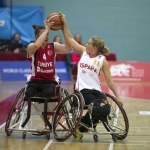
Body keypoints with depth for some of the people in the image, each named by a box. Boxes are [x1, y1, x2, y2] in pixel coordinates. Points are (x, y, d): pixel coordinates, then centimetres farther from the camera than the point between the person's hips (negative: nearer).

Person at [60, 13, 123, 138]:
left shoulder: (102, 60, 2)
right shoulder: (84, 52, 9)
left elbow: (109, 81, 2)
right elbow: (70, 39, 12)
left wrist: (117, 96, -4)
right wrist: (64, 23, 7)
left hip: (96, 90, 1)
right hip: (83, 89, -1)